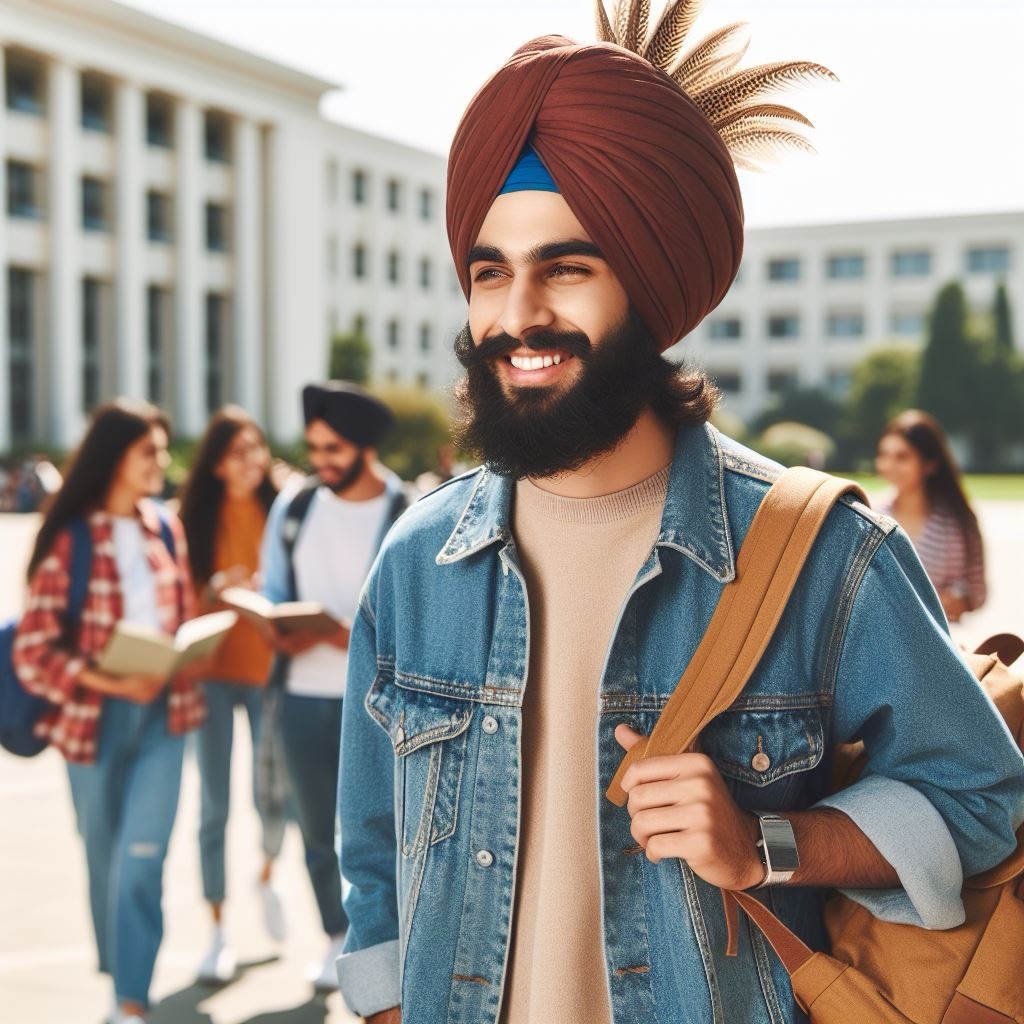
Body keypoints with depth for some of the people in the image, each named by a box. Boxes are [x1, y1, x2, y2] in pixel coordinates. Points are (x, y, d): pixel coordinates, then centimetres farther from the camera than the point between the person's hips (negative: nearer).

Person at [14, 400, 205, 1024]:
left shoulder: (167, 529, 5)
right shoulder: (70, 539, -9)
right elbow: (34, 650, -12)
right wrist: (114, 684, -22)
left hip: (163, 714, 2)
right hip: (96, 717, -2)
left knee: (143, 856, -7)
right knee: (106, 856, 13)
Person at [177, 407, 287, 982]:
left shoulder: (279, 510, 0)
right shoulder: (198, 517, 1)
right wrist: (214, 591, -17)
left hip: (267, 665, 0)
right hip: (212, 669, 0)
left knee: (271, 795, 4)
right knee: (215, 806, 3)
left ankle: (268, 877, 38)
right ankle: (219, 931, 14)